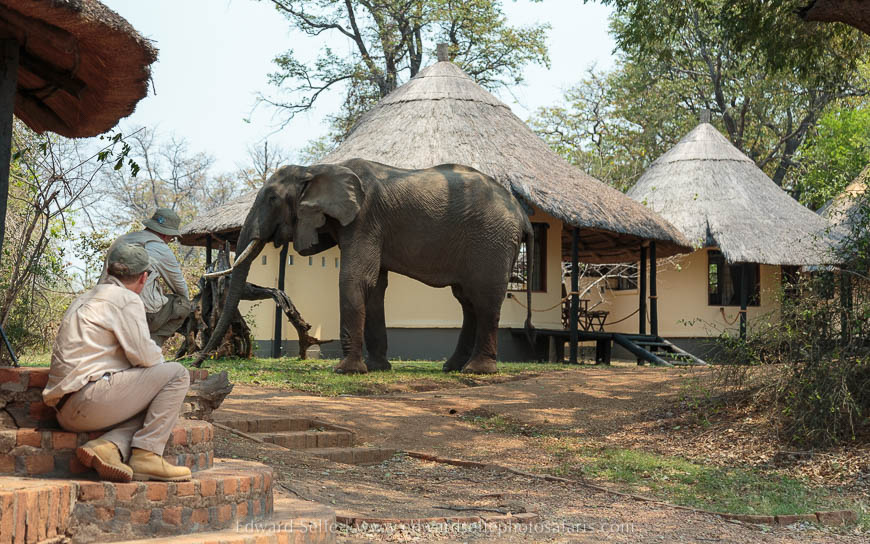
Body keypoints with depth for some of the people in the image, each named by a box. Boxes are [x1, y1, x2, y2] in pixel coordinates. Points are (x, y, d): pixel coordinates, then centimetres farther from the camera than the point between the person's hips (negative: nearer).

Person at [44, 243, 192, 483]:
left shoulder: (86, 299, 25)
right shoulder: (127, 299, -4)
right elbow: (144, 355, -10)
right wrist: (160, 357, 13)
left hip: (66, 411, 9)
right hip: (88, 398, -9)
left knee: (150, 407, 20)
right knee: (176, 374, -3)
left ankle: (108, 446, -6)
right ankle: (146, 456, -10)